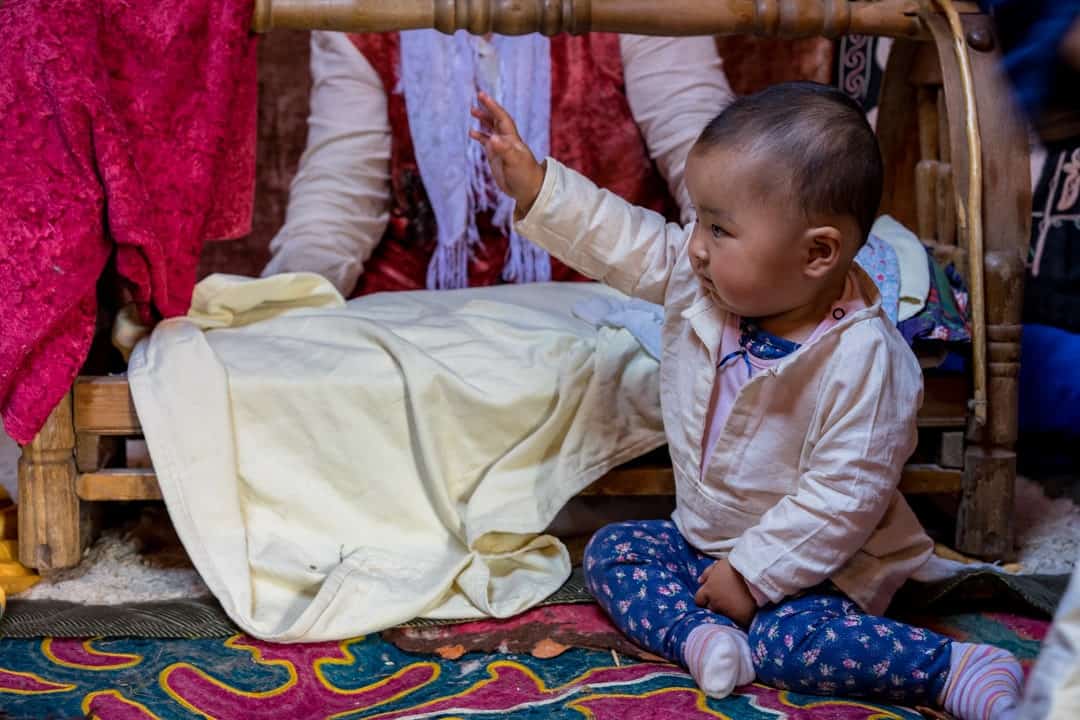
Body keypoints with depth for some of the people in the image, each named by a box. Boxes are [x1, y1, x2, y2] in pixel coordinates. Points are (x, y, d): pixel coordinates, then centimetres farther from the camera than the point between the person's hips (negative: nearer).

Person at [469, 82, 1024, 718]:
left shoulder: (865, 359, -28)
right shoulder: (701, 284, -9)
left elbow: (844, 496, -26)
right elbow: (622, 241, 3)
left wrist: (753, 572, -23)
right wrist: (535, 185, -6)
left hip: (813, 566, -8)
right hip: (702, 541, 8)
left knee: (784, 641, -31)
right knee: (611, 550, -1)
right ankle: (696, 634, -22)